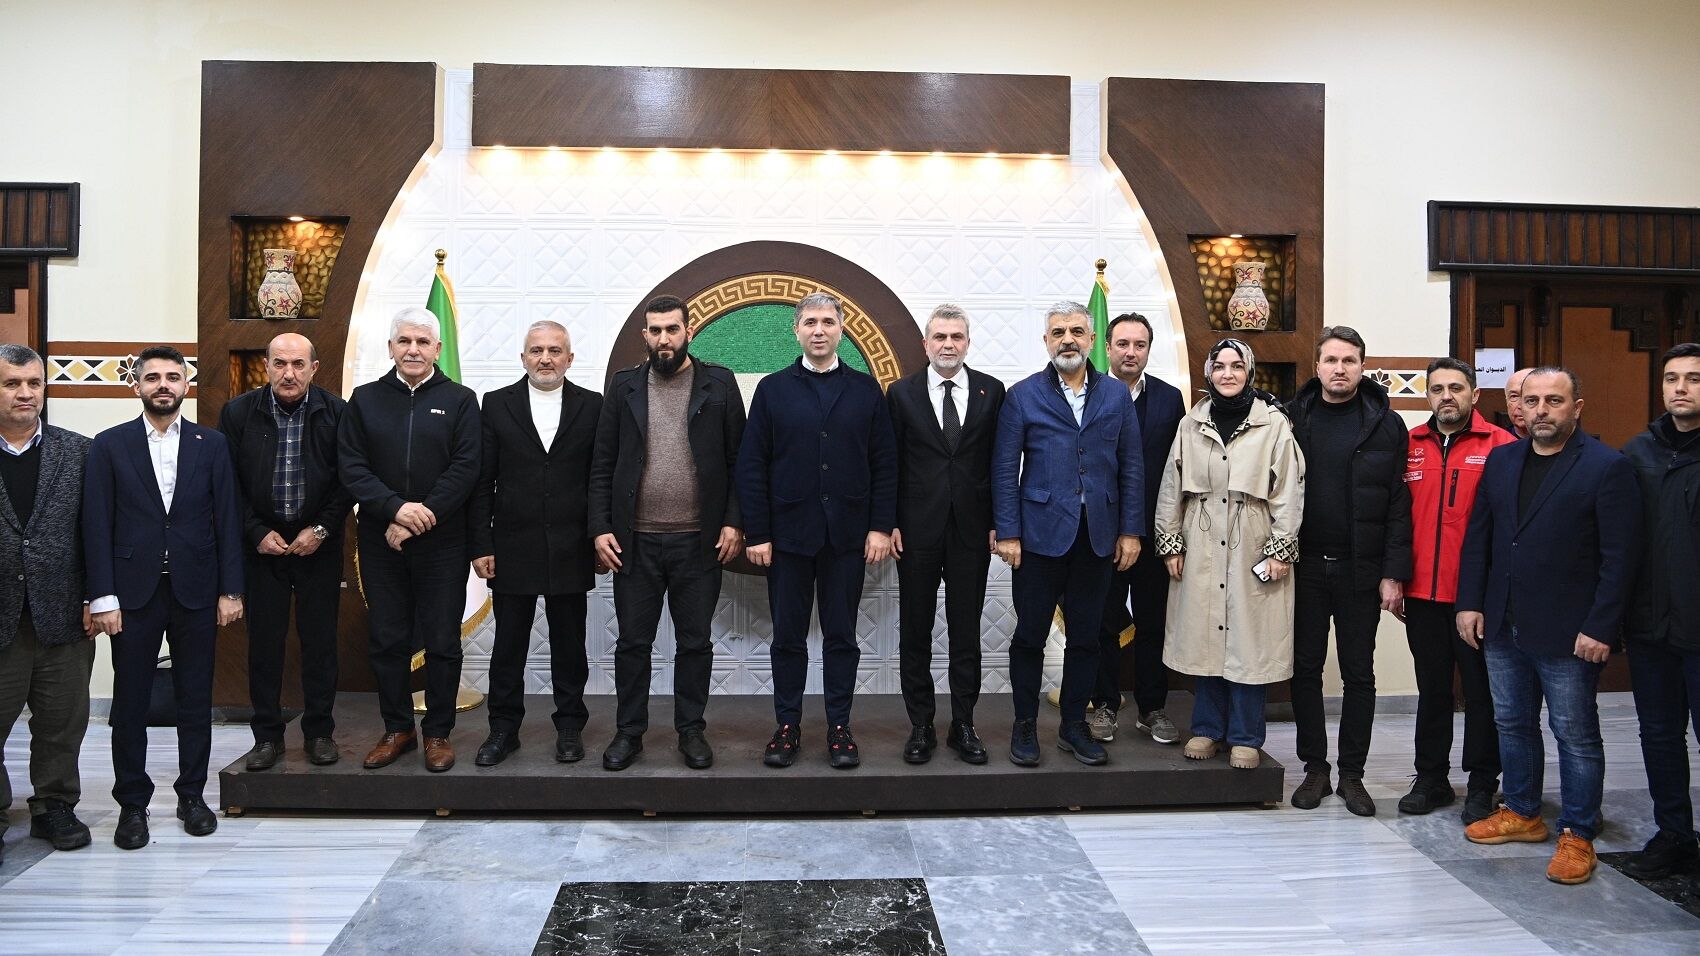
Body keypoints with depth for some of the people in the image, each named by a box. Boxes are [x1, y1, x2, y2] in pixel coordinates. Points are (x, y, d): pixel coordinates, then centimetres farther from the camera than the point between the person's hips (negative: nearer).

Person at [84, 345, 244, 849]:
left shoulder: (212, 444, 4)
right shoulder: (110, 446, 2)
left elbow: (228, 519, 2)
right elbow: (97, 525, -1)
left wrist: (230, 589, -3)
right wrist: (103, 596, -8)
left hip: (195, 589, 1)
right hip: (133, 591, 0)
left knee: (195, 698, 9)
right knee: (130, 702, 6)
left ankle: (192, 794, 22)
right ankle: (132, 803, 18)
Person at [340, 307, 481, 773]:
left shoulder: (460, 400, 2)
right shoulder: (364, 400, 7)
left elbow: (466, 468, -7)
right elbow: (351, 467, -1)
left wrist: (421, 517, -15)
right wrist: (395, 507, -16)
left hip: (442, 543, -2)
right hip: (380, 542, 2)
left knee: (442, 643, 4)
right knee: (388, 640, 9)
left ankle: (438, 733, 17)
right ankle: (398, 729, 23)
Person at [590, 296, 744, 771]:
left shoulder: (719, 383, 2)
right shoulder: (625, 386, 5)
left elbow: (738, 460, 1)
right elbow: (602, 465, 5)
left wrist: (734, 522, -7)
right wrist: (600, 528, -3)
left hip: (699, 541, -1)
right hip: (634, 540, 1)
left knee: (695, 642, 9)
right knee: (633, 642, 9)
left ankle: (691, 731, 23)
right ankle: (629, 732, 23)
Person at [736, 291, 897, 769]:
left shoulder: (866, 389, 6)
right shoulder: (772, 389, 4)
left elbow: (885, 464, 4)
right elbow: (751, 466, 0)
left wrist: (881, 527, -4)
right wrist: (756, 533, -6)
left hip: (847, 535, 0)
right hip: (788, 534, 0)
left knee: (841, 636, 8)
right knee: (788, 637, 8)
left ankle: (839, 727, 18)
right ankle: (787, 726, 19)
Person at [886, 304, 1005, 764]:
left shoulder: (991, 391, 4)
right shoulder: (902, 393, 3)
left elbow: (1000, 462, 4)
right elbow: (892, 465, 3)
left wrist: (998, 522, -1)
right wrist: (890, 523, -3)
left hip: (971, 530, 0)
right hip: (917, 530, 0)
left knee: (966, 631, 8)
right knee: (914, 632, 7)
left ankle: (964, 726, 19)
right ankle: (921, 727, 18)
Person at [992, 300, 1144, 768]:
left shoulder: (1117, 395, 8)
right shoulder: (1022, 396, 0)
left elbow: (1131, 467, 7)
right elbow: (1005, 470, -2)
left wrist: (1131, 531, 2)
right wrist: (1007, 532, -8)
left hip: (1098, 536, 2)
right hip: (1041, 533, -2)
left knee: (1085, 636, 10)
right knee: (1030, 634, 5)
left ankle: (1074, 725, 22)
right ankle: (1025, 725, 19)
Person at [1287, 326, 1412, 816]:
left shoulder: (1387, 425, -1)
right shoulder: (1295, 419, 2)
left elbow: (1399, 505, -4)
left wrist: (1393, 573, -9)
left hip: (1360, 569, -1)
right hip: (1305, 566, 1)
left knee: (1359, 674, 8)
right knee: (1306, 669, 8)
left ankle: (1352, 773, 20)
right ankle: (1315, 768, 21)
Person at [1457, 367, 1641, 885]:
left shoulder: (1608, 467, -8)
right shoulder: (1501, 460, 9)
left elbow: (1619, 556, -11)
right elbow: (1478, 536, 11)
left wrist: (1600, 628, -15)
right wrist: (1470, 602, 4)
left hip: (1569, 634, -6)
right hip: (1503, 627, 6)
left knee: (1575, 735, 5)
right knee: (1512, 725, 16)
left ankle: (1577, 835, 18)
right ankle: (1522, 813, 33)